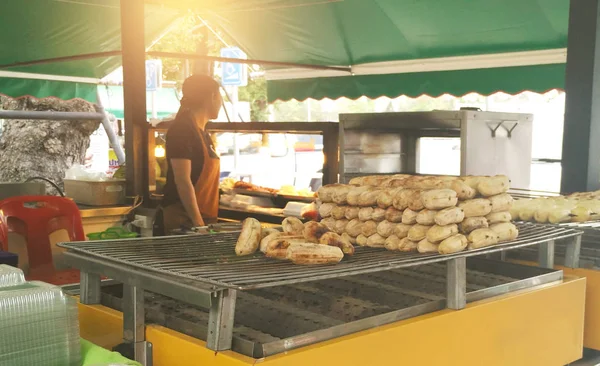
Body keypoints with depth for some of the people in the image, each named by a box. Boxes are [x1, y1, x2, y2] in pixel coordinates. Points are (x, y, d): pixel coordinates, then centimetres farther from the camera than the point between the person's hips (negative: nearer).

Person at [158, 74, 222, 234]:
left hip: (204, 215, 9)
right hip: (184, 218, -9)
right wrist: (198, 223, -22)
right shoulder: (182, 129, -13)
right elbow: (182, 181, -19)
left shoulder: (202, 132, 14)